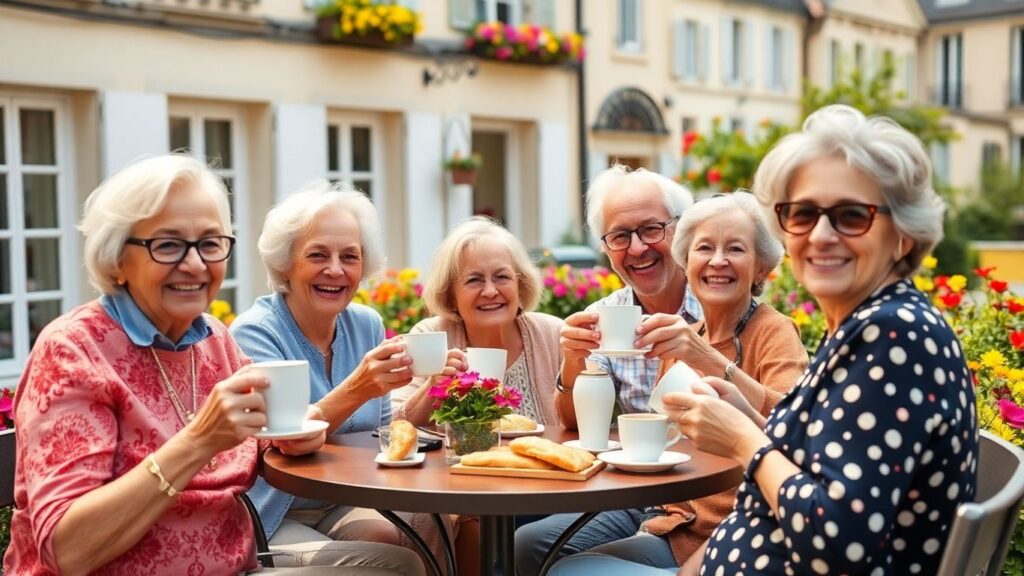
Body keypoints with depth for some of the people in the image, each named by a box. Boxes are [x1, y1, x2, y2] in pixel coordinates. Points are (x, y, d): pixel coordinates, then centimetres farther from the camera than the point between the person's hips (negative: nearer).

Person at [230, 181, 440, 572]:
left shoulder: (368, 325, 4)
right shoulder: (254, 332, -14)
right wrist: (356, 390, -42)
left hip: (346, 505, 6)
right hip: (270, 520, -5)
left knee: (435, 529, -22)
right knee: (390, 561, -28)